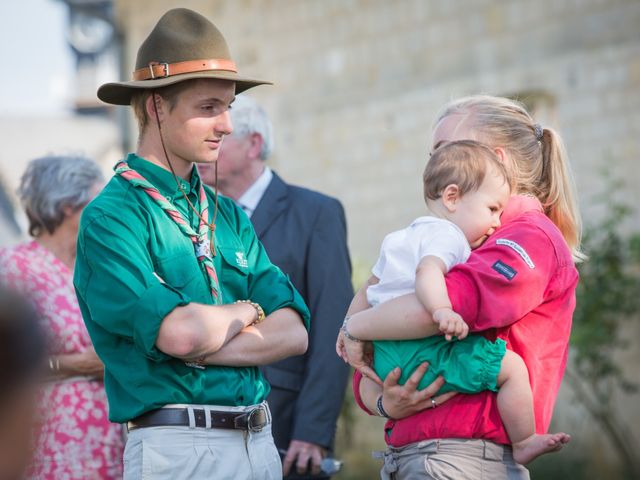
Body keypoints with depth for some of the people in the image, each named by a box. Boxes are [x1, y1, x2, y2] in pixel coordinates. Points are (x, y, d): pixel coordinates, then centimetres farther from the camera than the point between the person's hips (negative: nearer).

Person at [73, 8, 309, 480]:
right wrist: (246, 311, -1)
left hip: (260, 442, 6)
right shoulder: (111, 218, -8)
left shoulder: (230, 217, 13)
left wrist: (197, 348, -12)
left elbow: (293, 334, 3)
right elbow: (180, 332, -21)